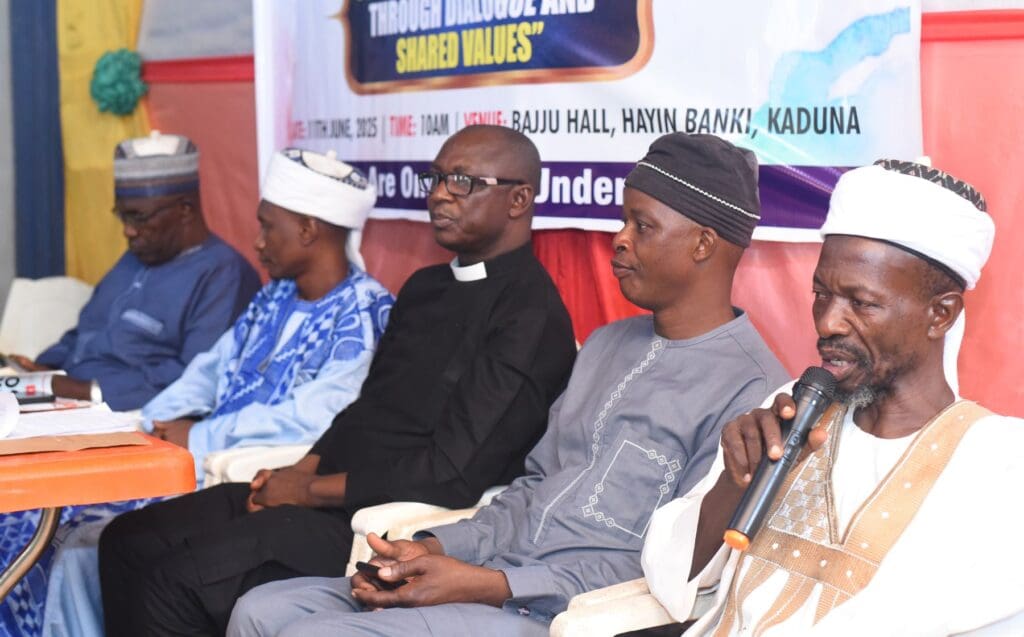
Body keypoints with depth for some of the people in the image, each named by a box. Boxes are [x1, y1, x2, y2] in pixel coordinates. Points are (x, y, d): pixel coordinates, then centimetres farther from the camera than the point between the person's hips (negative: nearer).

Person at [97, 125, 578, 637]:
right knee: (129, 542, 1)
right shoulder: (425, 287, 18)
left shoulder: (531, 316, -13)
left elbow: (453, 475, -19)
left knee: (177, 585, -20)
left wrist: (314, 490, -12)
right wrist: (302, 470, 1)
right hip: (324, 494, 9)